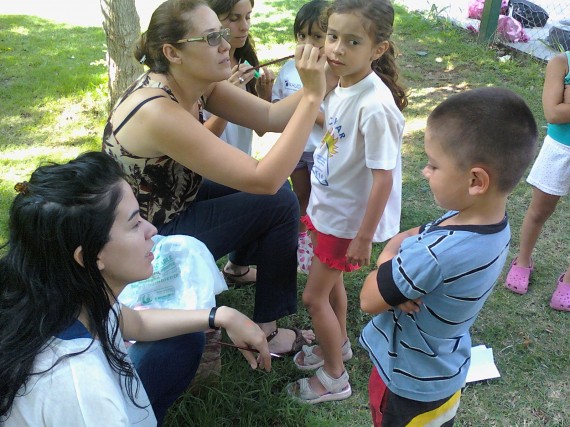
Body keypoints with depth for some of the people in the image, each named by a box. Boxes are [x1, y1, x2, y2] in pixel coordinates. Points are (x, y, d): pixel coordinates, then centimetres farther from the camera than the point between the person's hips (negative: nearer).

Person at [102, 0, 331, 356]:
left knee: (273, 187, 11)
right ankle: (266, 329, 4)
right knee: (280, 202, -12)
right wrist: (312, 96, -35)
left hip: (171, 204, 9)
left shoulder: (198, 82, -9)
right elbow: (265, 178, -36)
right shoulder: (158, 113, -35)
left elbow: (272, 117, -9)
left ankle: (238, 266, 36)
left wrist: (321, 83, -25)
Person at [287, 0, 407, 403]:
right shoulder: (341, 85, -7)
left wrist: (363, 237, -21)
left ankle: (335, 377, 29)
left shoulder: (375, 106, -31)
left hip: (348, 218, -8)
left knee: (314, 296, 6)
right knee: (331, 281, 25)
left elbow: (383, 177, -26)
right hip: (328, 206, 8)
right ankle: (338, 344, 51)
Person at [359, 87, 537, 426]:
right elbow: (404, 240, -1)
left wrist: (388, 264, -11)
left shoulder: (436, 253, -40)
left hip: (409, 383, -7)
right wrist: (391, 258, -21)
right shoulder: (495, 223, -12)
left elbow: (369, 300, -26)